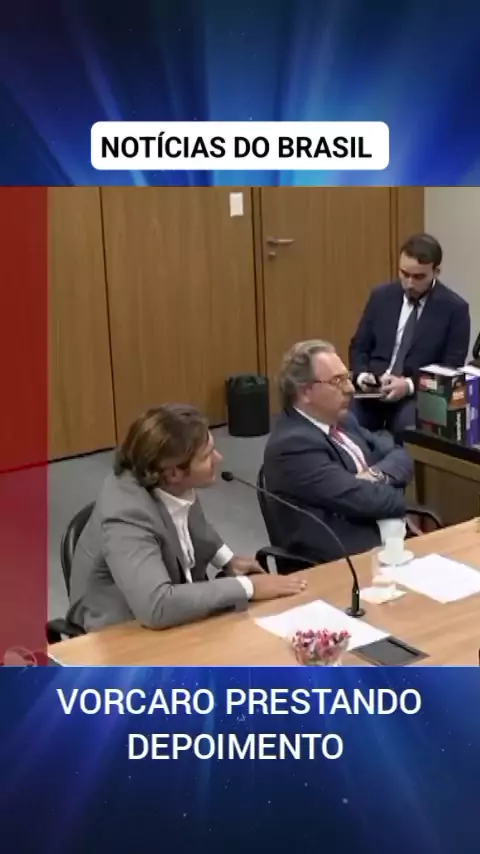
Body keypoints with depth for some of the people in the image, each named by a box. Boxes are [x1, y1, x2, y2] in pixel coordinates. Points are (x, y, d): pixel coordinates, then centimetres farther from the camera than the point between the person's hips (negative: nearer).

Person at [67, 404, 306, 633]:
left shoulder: (174, 487, -12)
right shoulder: (127, 517, -31)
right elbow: (156, 607, -40)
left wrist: (227, 560, 1)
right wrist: (246, 587, -31)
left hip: (177, 620, 7)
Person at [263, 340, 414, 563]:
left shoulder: (340, 419, 11)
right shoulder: (293, 444, -18)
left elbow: (400, 456, 10)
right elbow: (365, 500, -21)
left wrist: (378, 474, -11)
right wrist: (396, 494, -1)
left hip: (388, 536, 9)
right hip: (346, 560, -8)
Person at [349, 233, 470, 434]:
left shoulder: (454, 308, -2)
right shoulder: (381, 296, 9)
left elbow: (452, 368, -3)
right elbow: (359, 346, 14)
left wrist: (409, 385, -18)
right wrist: (361, 376, -7)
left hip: (418, 395, -3)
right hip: (372, 389, 3)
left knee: (407, 429, -35)